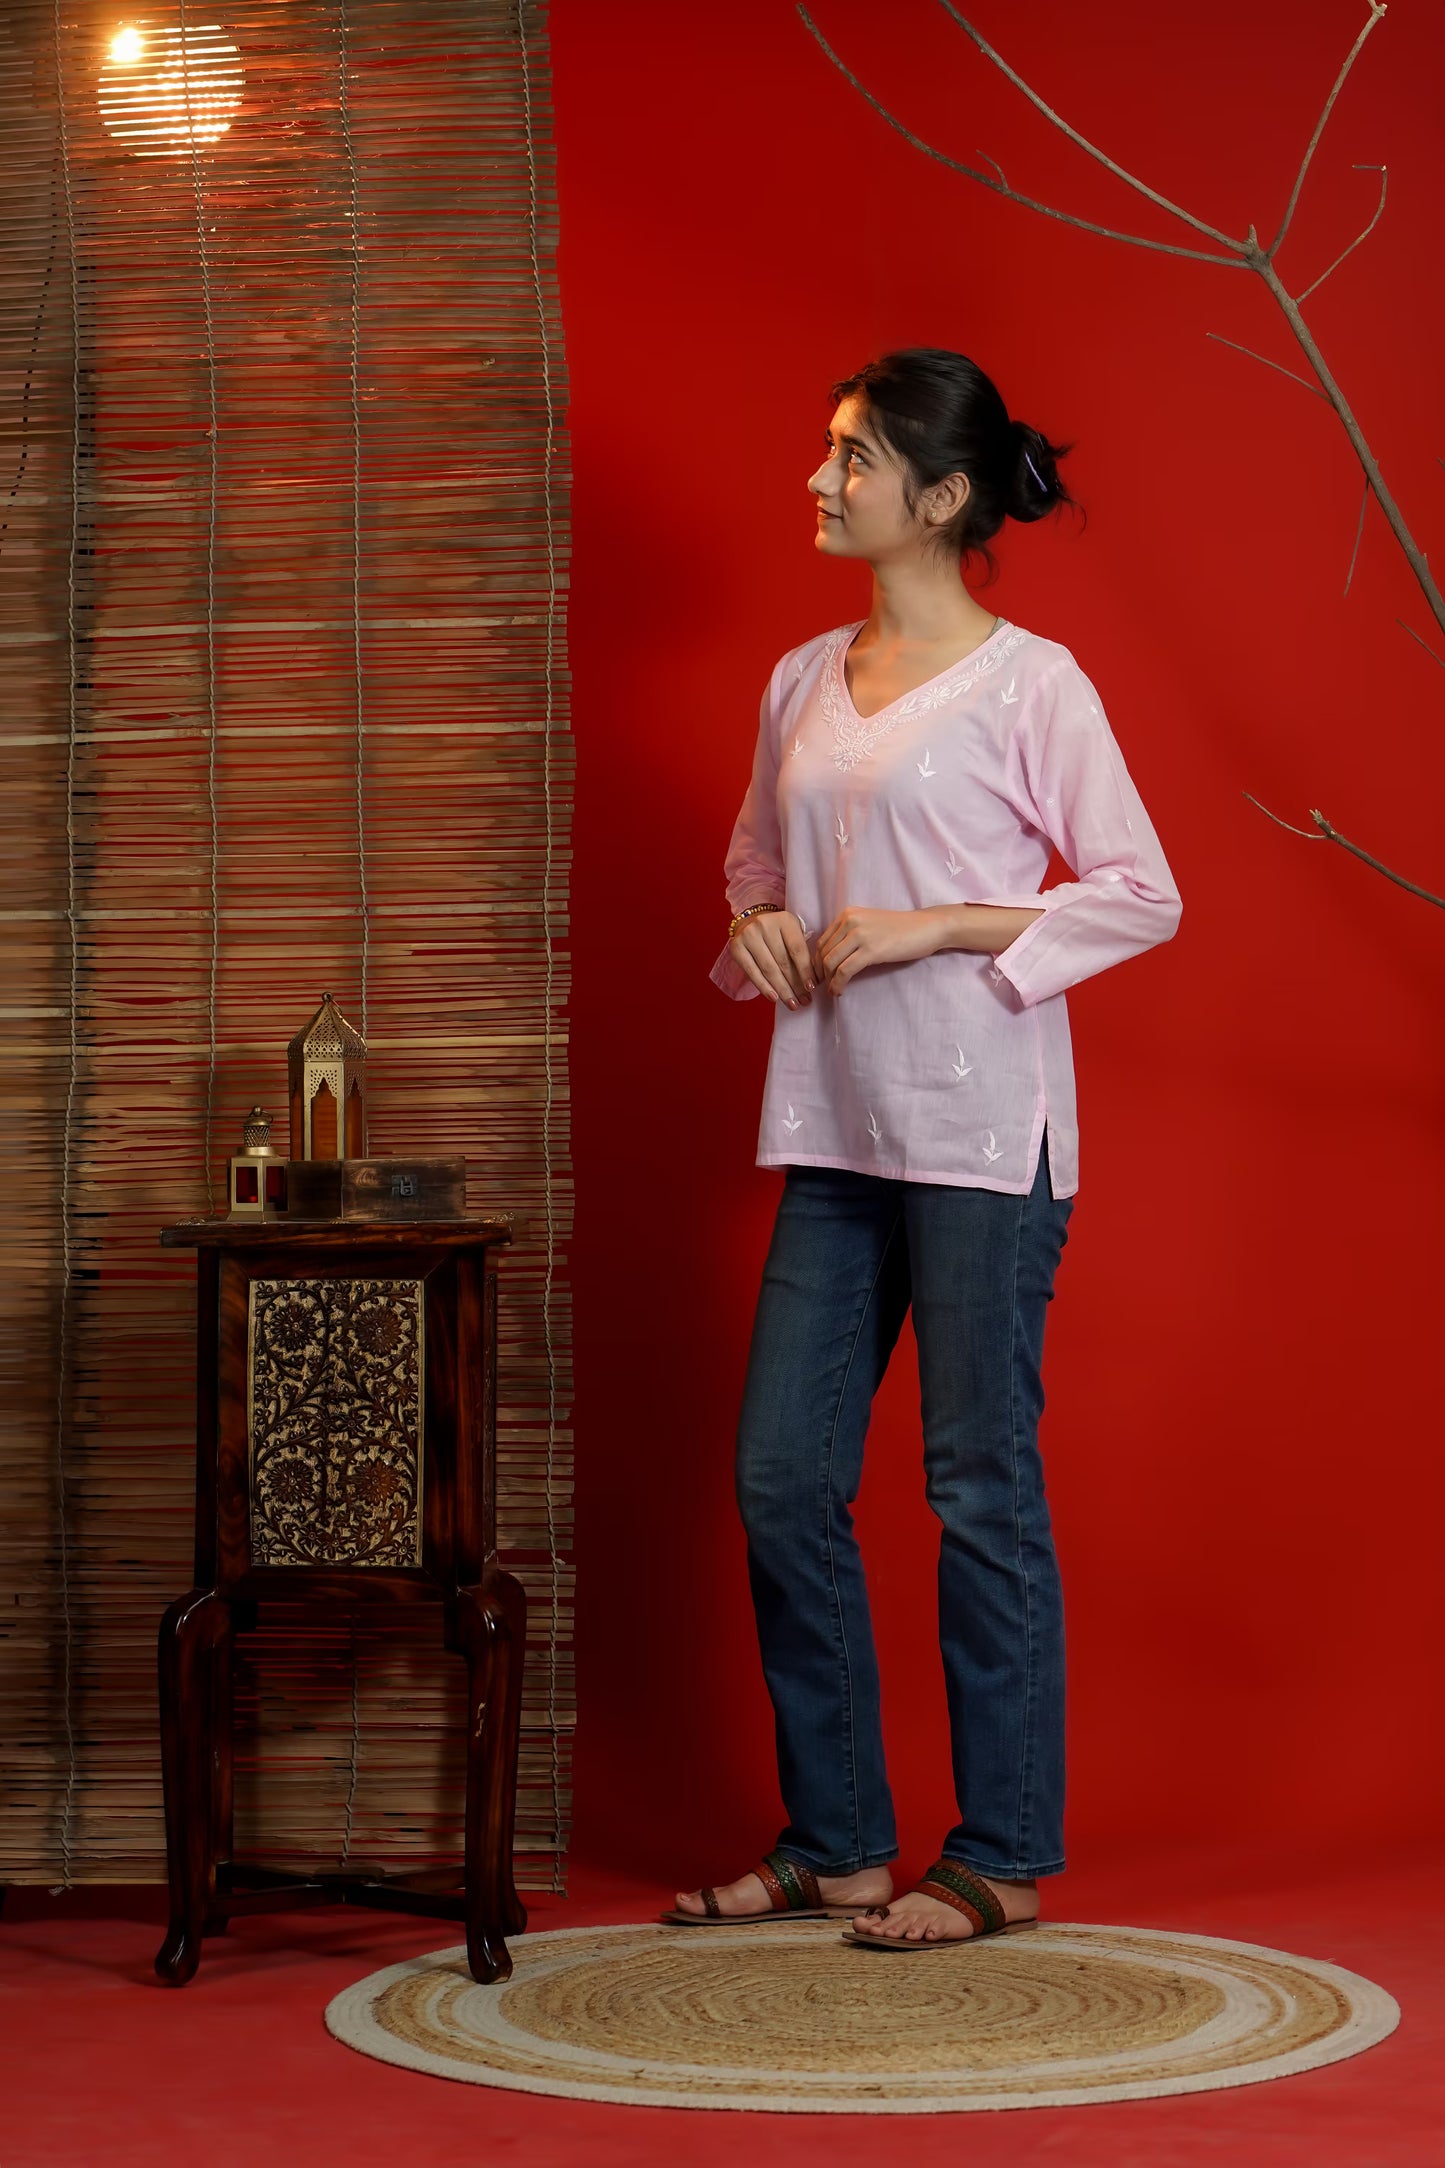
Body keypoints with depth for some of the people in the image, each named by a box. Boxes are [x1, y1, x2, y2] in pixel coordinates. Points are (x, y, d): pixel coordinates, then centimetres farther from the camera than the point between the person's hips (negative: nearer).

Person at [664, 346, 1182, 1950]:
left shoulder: (1029, 684, -6)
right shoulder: (800, 684, 13)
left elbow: (1142, 896, -8)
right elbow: (753, 868, 25)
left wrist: (936, 928, -14)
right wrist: (756, 932, 2)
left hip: (982, 1136, -7)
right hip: (835, 1131, 7)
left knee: (981, 1488, -1)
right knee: (782, 1481, 7)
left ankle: (1001, 1858, 11)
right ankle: (832, 1844, 19)